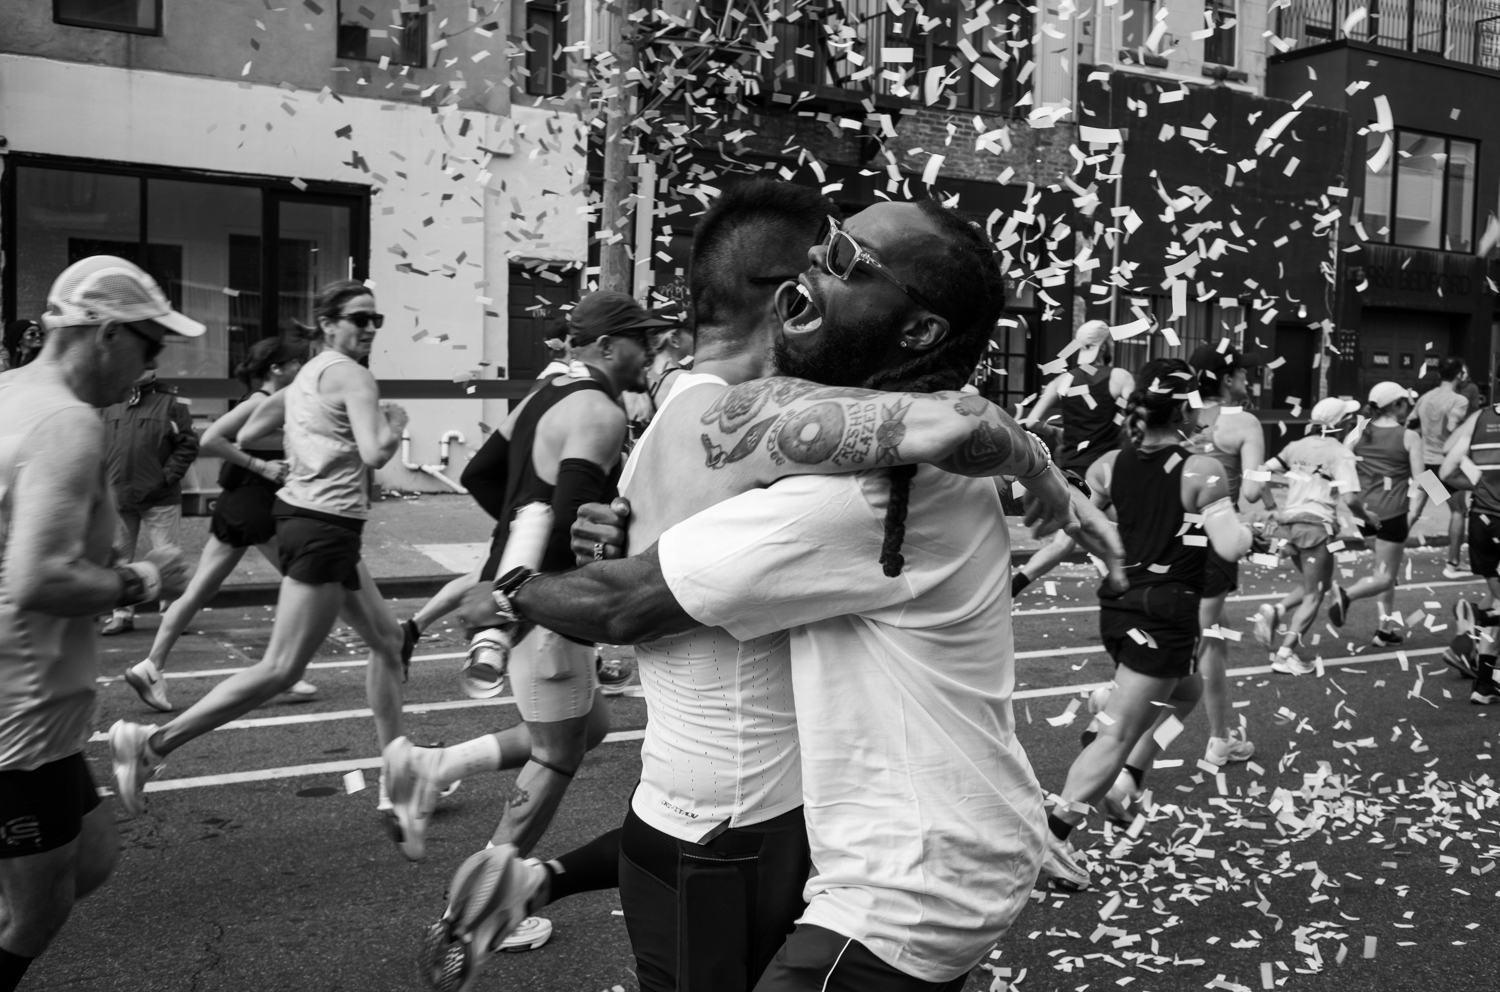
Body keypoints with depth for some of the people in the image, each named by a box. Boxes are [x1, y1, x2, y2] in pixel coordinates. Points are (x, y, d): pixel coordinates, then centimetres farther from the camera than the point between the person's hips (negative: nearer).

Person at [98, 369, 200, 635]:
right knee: (118, 558, 10)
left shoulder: (170, 403, -3)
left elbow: (188, 445, -5)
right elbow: (100, 446, 15)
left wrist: (168, 476, -11)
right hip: (118, 496, 4)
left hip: (159, 498, -4)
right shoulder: (112, 406, 10)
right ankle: (122, 614, 21)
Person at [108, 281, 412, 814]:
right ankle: (152, 743, -4)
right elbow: (375, 454, -25)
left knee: (387, 640, 17)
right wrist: (395, 422, -5)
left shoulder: (309, 374, 15)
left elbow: (246, 434, 19)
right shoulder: (353, 375, -12)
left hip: (302, 512, 11)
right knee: (281, 670, -8)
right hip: (323, 528, -11)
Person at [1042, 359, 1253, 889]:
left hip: (1117, 606, 7)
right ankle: (1052, 835, -3)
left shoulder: (1109, 465, 2)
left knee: (1185, 690, 31)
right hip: (1166, 615, -6)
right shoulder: (1203, 472, -11)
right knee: (1119, 733, -2)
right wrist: (1250, 524, 1)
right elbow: (1232, 548, -16)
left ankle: (1126, 780, 24)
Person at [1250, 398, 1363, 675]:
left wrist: (1272, 508, 10)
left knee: (1309, 585, 24)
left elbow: (1261, 472, 7)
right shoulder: (1340, 454, -7)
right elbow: (1349, 498, -16)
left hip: (1288, 524, 6)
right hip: (1317, 527, -6)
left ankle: (1275, 610, 0)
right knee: (1314, 595, 5)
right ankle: (1285, 655, 0)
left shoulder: (1297, 446, 10)